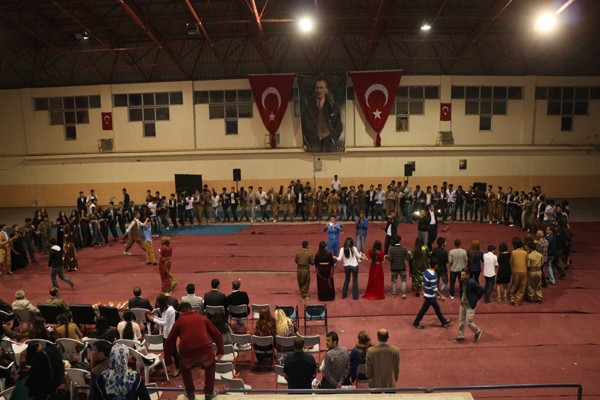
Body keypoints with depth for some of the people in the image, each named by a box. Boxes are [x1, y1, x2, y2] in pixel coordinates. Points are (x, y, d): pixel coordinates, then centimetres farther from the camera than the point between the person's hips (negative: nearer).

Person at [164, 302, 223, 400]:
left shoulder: (179, 321, 20)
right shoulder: (202, 318, 22)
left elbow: (169, 342, 22)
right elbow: (217, 335, 25)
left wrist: (168, 361, 34)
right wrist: (220, 350, 39)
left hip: (186, 352, 0)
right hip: (205, 350, 0)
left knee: (185, 368, 36)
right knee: (210, 366, 34)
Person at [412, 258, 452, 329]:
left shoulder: (426, 271, -3)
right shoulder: (433, 275, -28)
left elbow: (423, 283, 8)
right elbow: (434, 288, -25)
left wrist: (423, 291, 21)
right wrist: (441, 296, -15)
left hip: (427, 294, 9)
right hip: (430, 296, -9)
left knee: (437, 308, 21)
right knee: (423, 310, 6)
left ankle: (444, 322, 36)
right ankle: (416, 323, 19)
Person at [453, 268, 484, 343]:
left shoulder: (472, 283, -24)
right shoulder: (462, 281, -2)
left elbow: (481, 290, -17)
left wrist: (475, 299, -9)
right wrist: (461, 299, 11)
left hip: (470, 305, -7)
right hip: (462, 304, 7)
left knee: (468, 322, 0)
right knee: (461, 321, 14)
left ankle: (478, 332, 29)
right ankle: (460, 337, 28)